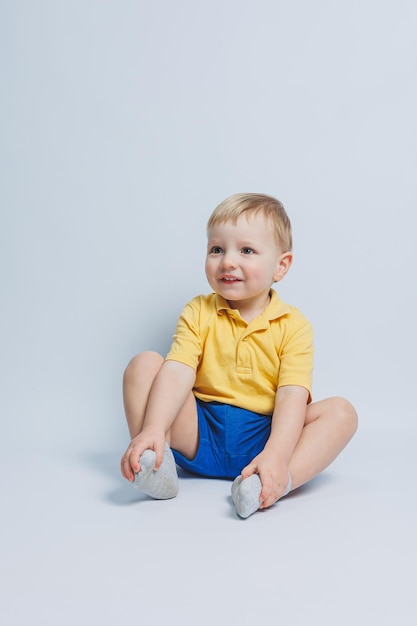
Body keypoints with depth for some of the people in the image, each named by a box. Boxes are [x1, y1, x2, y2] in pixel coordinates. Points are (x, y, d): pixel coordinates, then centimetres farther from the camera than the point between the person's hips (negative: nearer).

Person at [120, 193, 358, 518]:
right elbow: (178, 372, -15)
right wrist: (153, 430, -31)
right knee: (144, 364, -14)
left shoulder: (293, 325, -4)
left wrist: (276, 456, -31)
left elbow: (292, 395, -15)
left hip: (262, 439, 0)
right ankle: (157, 466, -24)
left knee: (341, 411, -19)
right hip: (199, 433, 1)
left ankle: (280, 482, -38)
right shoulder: (198, 313, 0)